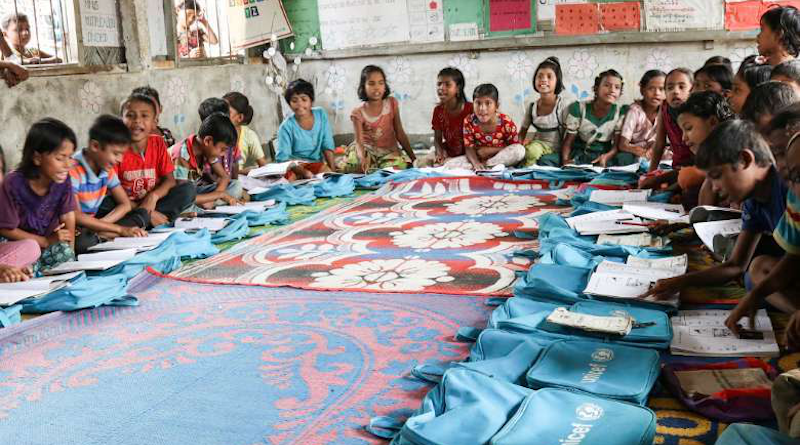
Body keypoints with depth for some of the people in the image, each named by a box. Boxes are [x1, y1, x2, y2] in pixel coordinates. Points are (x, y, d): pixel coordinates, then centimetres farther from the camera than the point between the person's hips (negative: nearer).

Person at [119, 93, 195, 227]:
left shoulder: (158, 143, 0)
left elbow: (169, 180, -1)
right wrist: (146, 212, -23)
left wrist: (153, 196, -24)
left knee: (188, 189, -19)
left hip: (152, 203, 4)